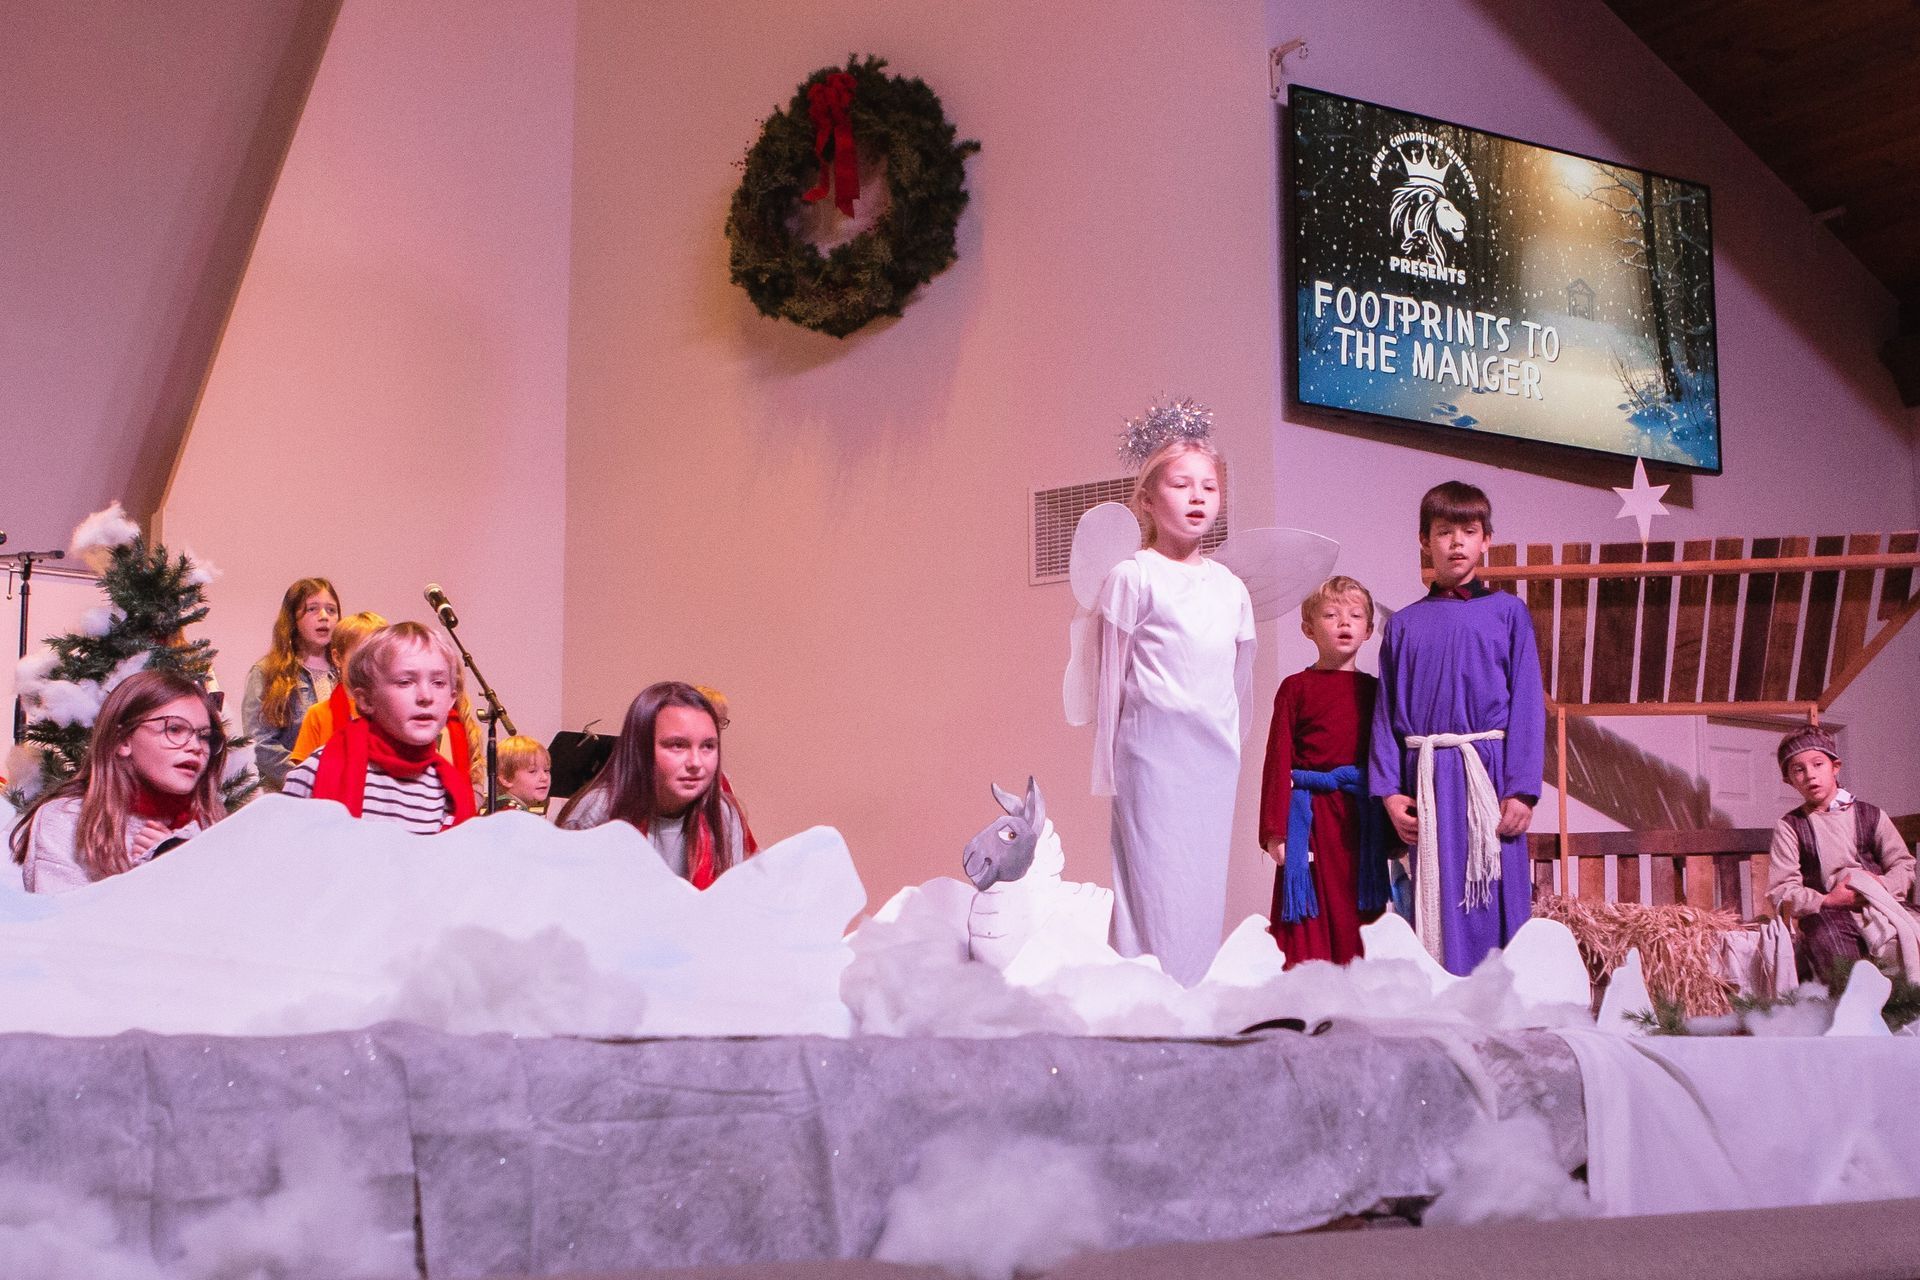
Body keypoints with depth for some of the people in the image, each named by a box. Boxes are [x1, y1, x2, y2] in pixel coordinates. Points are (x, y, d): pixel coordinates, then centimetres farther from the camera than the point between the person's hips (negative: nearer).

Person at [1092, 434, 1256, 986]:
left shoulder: (1231, 588, 12)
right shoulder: (1133, 577, -3)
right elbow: (1111, 677, -1)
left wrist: (1232, 746, 17)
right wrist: (1107, 767, -1)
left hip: (1217, 754, 5)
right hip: (1155, 748, -5)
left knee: (1207, 887, 6)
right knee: (1158, 886, -6)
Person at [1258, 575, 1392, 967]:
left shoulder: (1374, 690, 10)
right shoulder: (1295, 688, 3)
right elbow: (1278, 758, -2)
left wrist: (1395, 829, 7)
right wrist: (1276, 830, -8)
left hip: (1363, 817, 2)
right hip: (1310, 814, -2)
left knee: (1358, 921, 5)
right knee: (1308, 925, -1)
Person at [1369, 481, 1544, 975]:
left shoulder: (1507, 611, 6)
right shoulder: (1403, 624, 11)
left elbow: (1528, 704, 1)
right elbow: (1386, 712, 9)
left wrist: (1522, 789, -8)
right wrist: (1390, 790, -1)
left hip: (1490, 769, -1)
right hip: (1427, 776, 2)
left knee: (1495, 897, -1)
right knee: (1436, 898, 3)